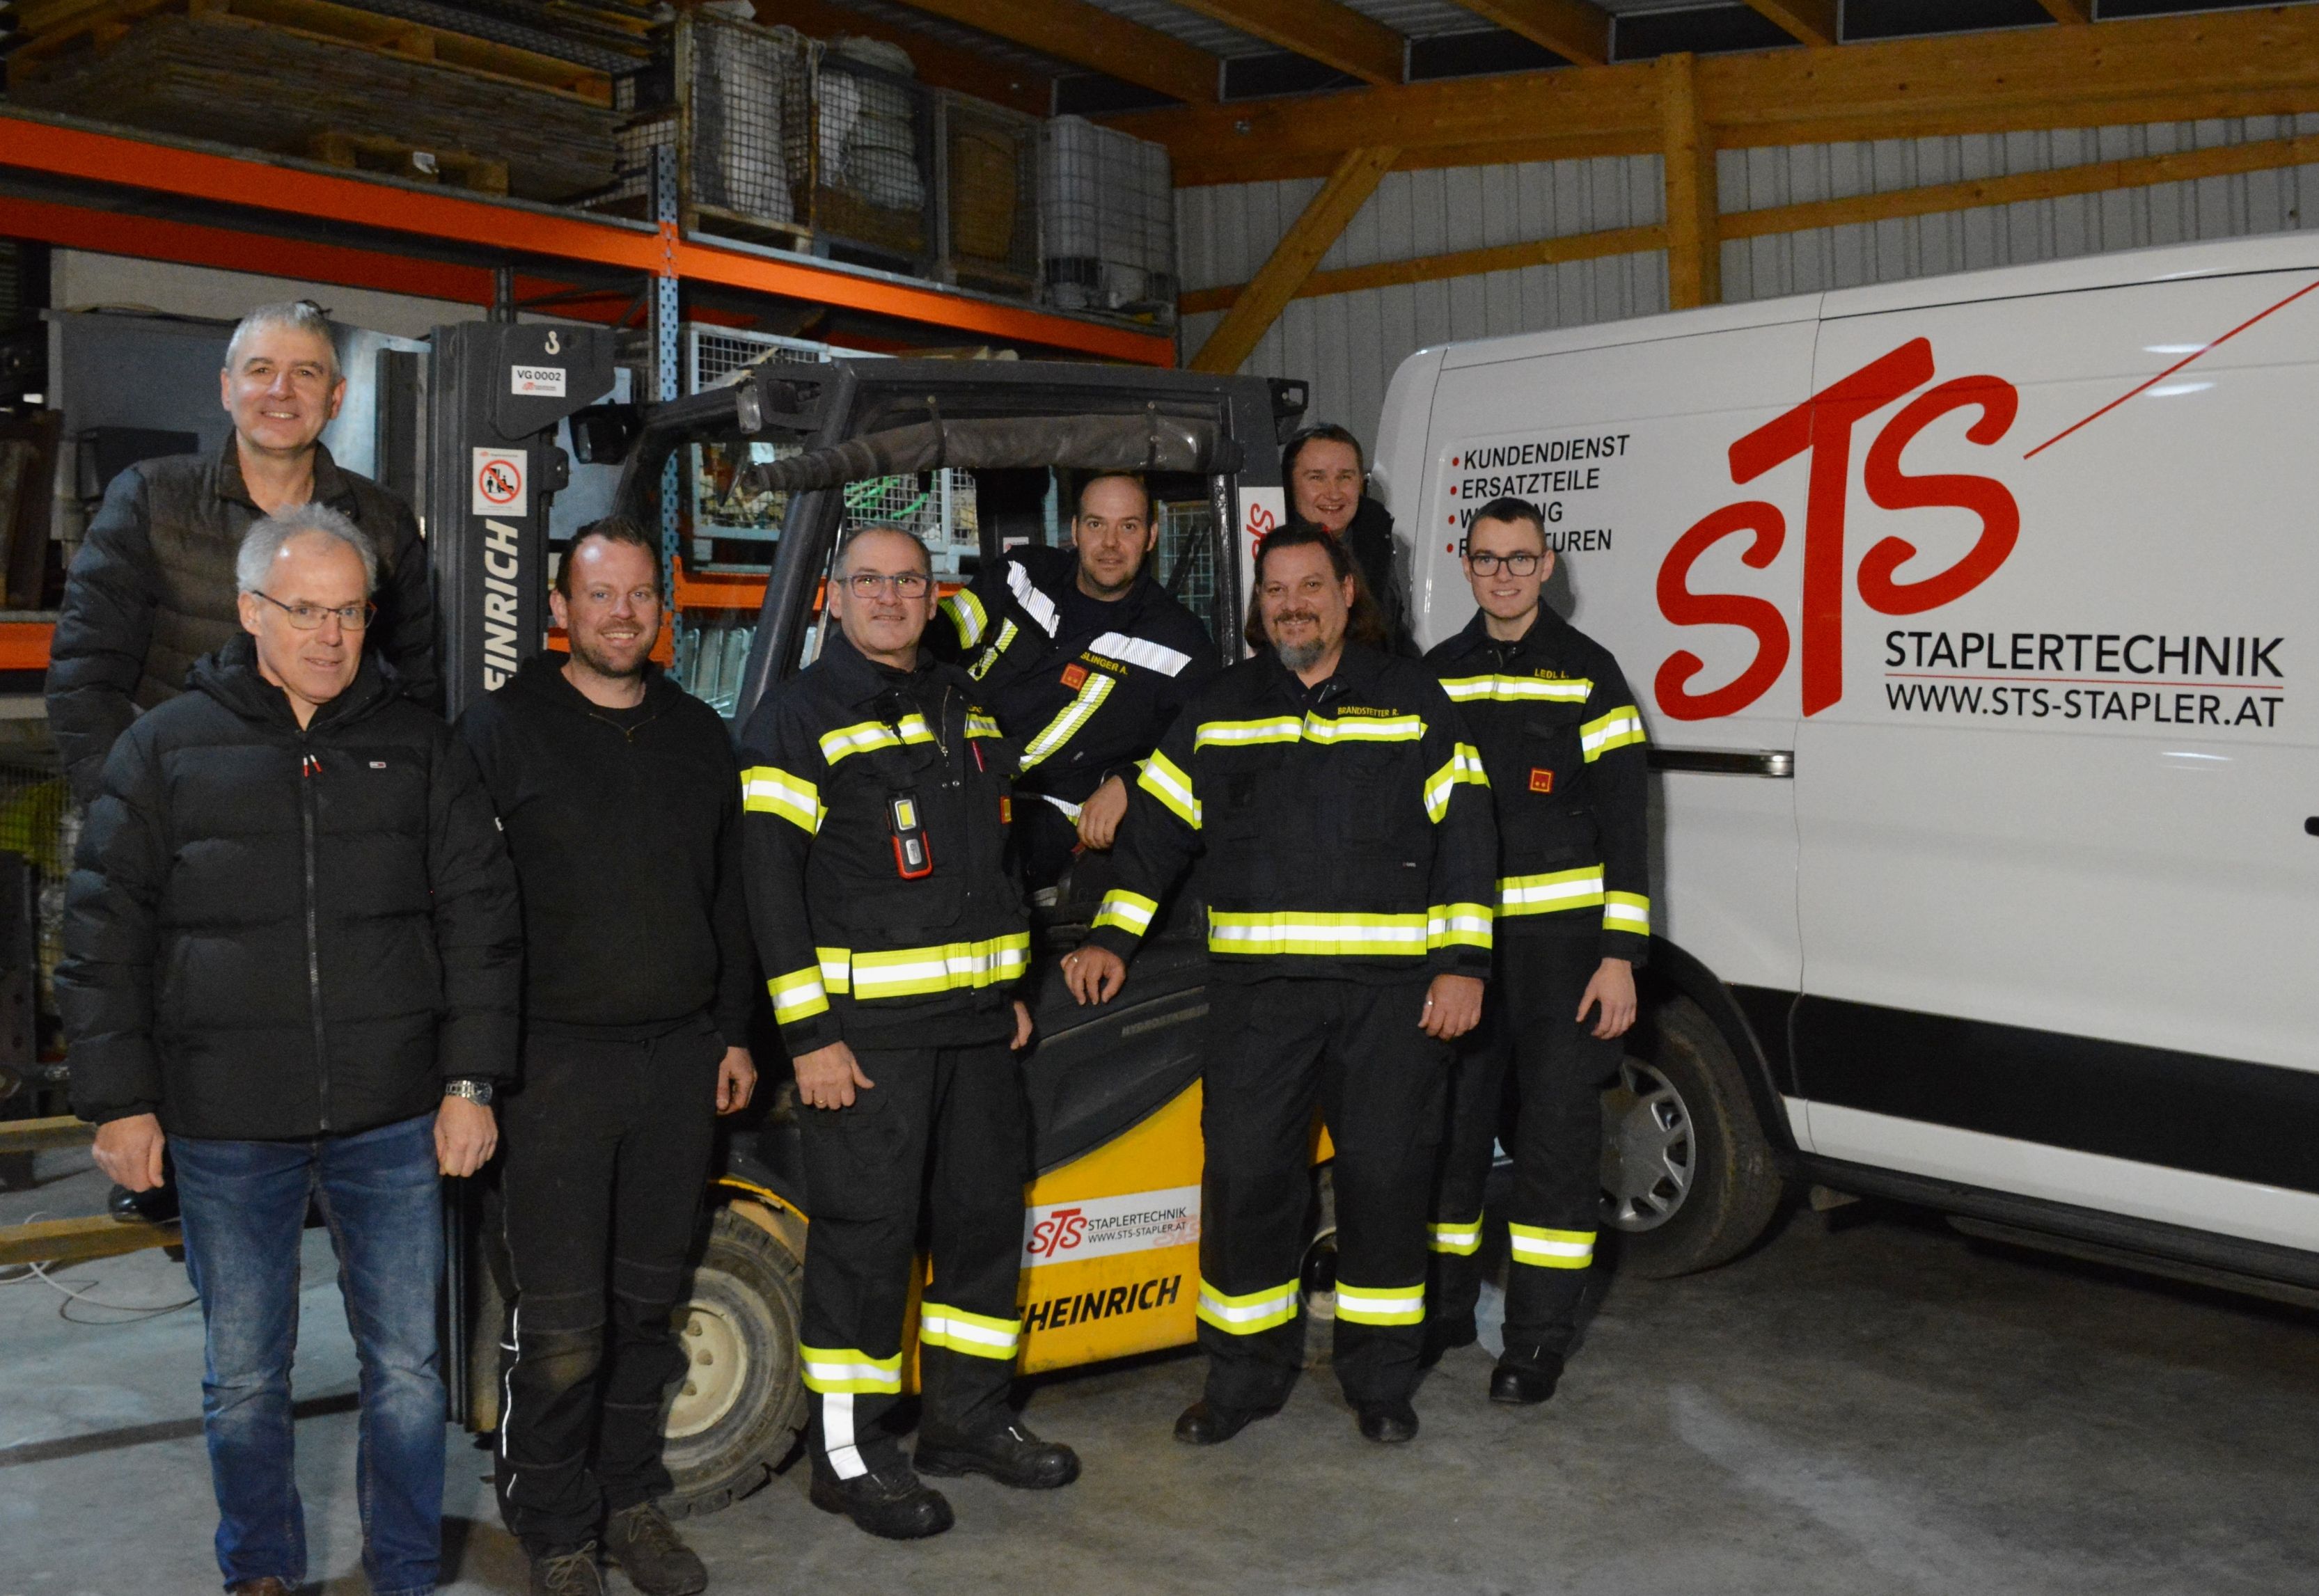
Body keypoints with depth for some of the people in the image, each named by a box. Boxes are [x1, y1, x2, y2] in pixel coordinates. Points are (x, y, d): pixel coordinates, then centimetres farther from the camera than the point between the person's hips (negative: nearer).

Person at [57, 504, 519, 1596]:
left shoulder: (417, 747, 6)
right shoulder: (165, 748, 3)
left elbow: (477, 918, 5)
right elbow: (103, 935, 3)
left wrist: (470, 1082, 0)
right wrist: (119, 1101, -2)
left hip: (392, 1120, 1)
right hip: (224, 1132, 0)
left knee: (406, 1368, 8)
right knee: (244, 1377, 12)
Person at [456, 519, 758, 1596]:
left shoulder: (700, 736, 13)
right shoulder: (504, 729, -2)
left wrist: (734, 1034, 14)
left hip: (681, 1062, 5)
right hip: (556, 1060, -4)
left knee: (646, 1301, 14)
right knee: (561, 1326, -1)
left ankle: (631, 1502, 29)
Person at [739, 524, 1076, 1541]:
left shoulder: (966, 706, 15)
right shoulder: (798, 717, -7)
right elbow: (769, 883, -12)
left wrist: (1013, 990, 18)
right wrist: (808, 1034, -17)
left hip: (978, 1021, 7)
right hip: (865, 1028, -7)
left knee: (988, 1217, 14)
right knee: (868, 1238, -1)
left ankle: (968, 1417, 29)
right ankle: (848, 1452, 13)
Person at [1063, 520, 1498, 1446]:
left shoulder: (1414, 702, 8)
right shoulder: (1217, 712, 13)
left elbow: (1462, 834, 4)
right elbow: (1155, 830, 15)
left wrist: (1462, 963, -3)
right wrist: (1111, 939, 7)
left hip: (1391, 988, -1)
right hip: (1257, 988, 1)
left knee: (1387, 1177, 5)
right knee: (1246, 1177, 0)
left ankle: (1380, 1378, 22)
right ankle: (1245, 1374, 18)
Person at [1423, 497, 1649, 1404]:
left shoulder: (1586, 673, 1)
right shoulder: (1436, 676, 12)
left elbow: (1623, 822, -2)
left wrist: (1620, 956, -9)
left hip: (1560, 940, -3)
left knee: (1557, 1139, 0)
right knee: (1448, 1126, 10)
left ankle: (1539, 1338, 11)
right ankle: (1444, 1309, 26)